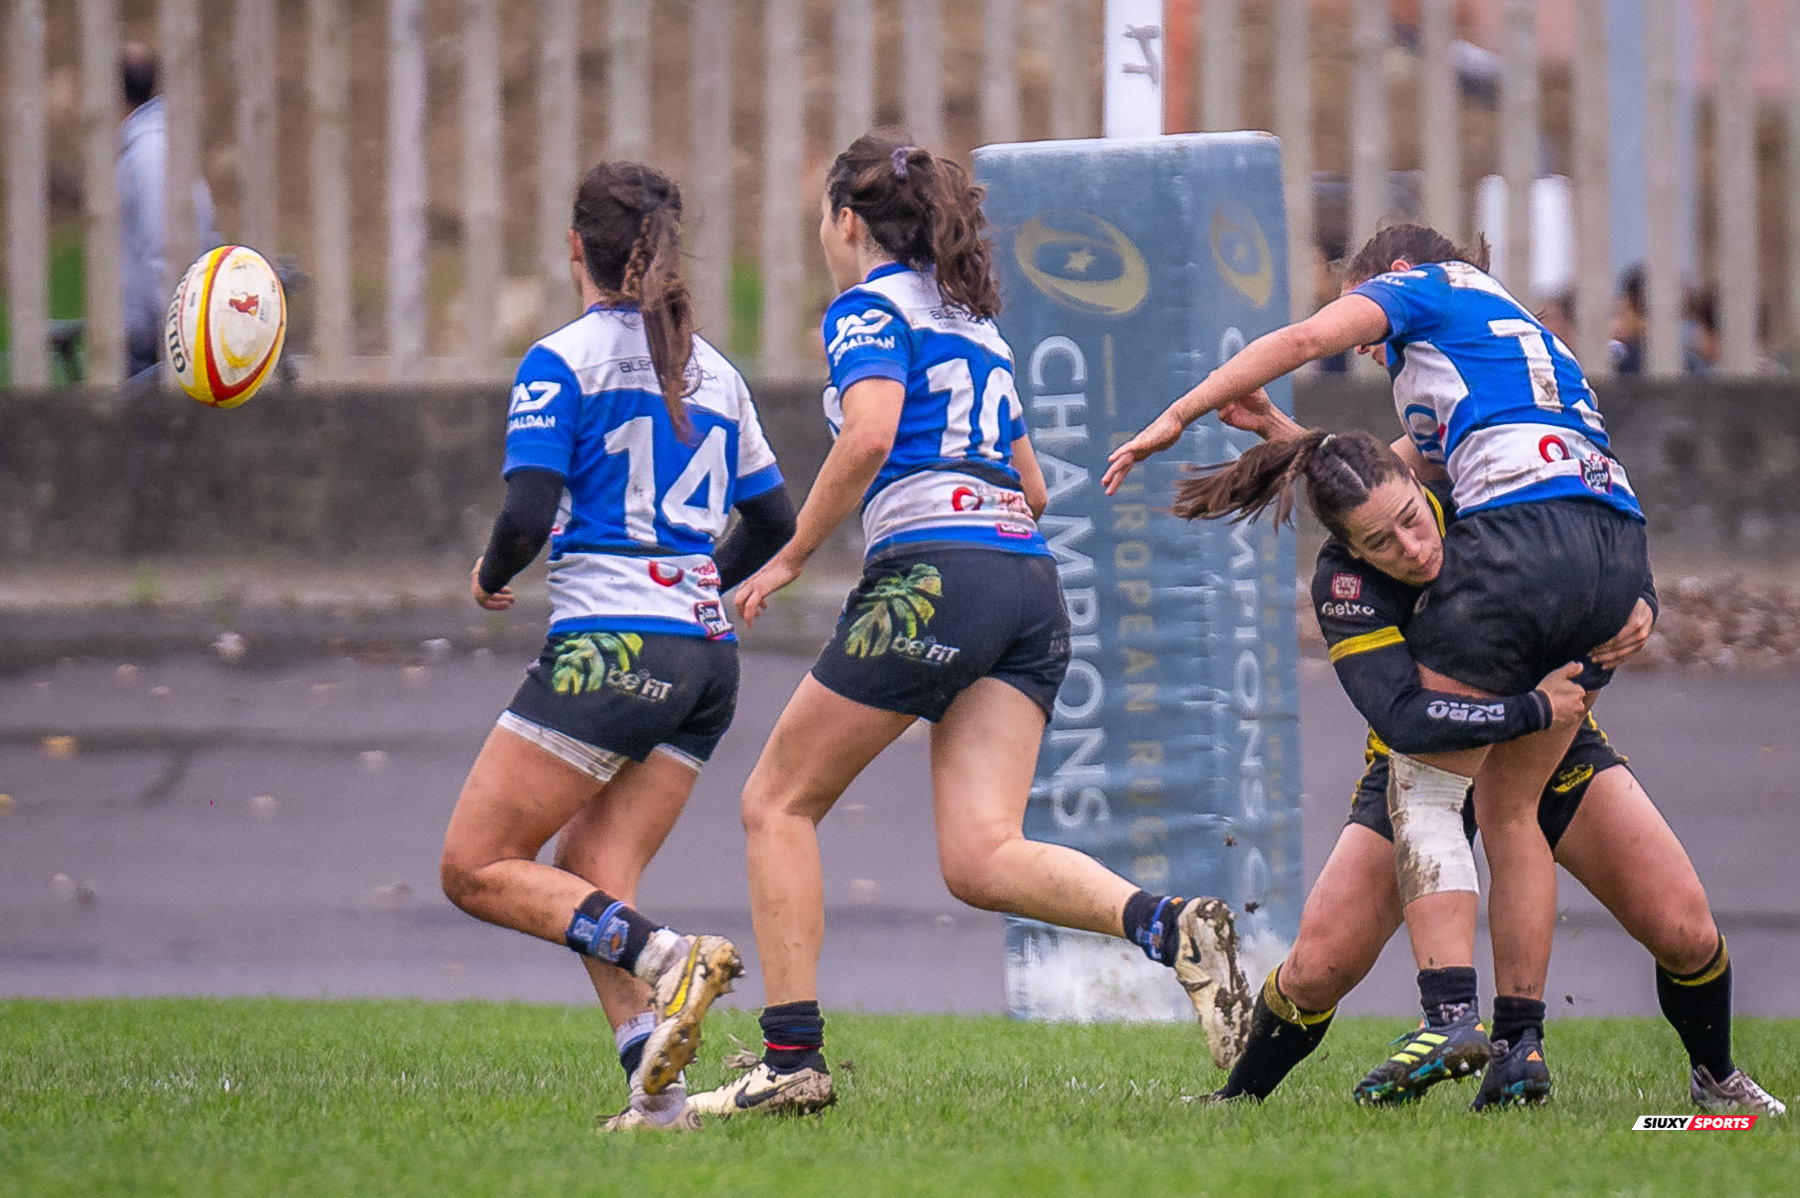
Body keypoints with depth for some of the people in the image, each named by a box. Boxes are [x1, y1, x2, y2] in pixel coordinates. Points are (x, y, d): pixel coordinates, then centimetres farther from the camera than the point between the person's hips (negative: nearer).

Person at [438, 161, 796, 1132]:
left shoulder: (562, 362, -5)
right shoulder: (713, 372, 15)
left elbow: (530, 513, -14)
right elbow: (774, 522, 20)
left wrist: (491, 574, 7)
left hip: (609, 647, -7)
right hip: (708, 654, 7)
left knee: (476, 870, -2)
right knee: (587, 883, 7)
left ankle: (665, 958, -22)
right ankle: (656, 1089, -12)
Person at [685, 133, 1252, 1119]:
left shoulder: (871, 308, 2)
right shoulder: (974, 321, 26)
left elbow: (870, 435, -17)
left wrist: (791, 557, -8)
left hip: (933, 572, -7)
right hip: (1030, 585, 7)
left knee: (778, 804, 7)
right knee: (982, 859, -4)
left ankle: (792, 1059, 2)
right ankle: (1168, 927, -29)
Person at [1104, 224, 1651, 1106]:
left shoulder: (1420, 287, 16)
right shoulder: (1523, 330, 37)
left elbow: (1307, 338, -1)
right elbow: (1421, 461, 32)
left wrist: (1177, 419, 1)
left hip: (1522, 533, -8)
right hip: (1621, 554, 8)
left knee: (1423, 788, -3)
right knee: (1510, 807, 15)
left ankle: (1449, 1014, -19)